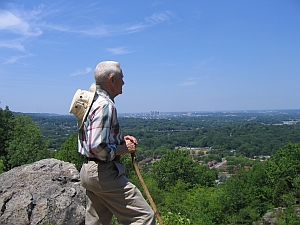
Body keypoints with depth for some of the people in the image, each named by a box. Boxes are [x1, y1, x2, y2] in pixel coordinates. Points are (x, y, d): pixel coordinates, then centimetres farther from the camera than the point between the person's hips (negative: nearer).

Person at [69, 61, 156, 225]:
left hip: (88, 171, 10)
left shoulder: (92, 100, 13)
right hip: (105, 173, -10)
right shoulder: (105, 105, -19)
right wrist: (123, 148, -11)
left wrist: (121, 139, 9)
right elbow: (98, 148, -26)